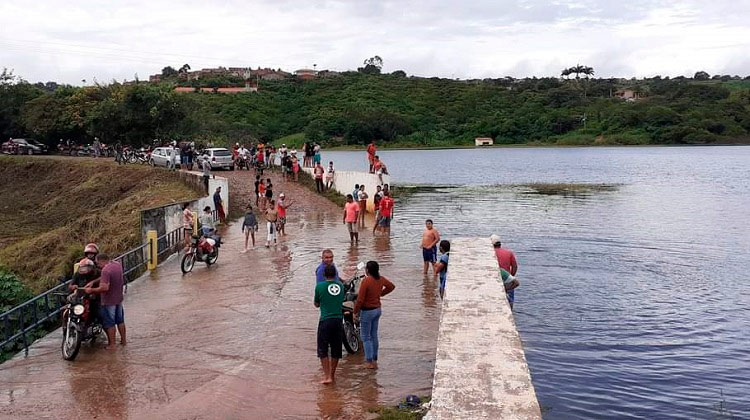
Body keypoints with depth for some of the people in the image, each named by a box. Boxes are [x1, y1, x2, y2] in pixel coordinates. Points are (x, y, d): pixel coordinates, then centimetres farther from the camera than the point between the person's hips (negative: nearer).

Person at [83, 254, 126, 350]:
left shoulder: (105, 270, -25)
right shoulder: (118, 264, 1)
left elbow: (104, 287, -33)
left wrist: (91, 290, -21)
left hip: (109, 301, -8)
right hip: (119, 299, 8)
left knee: (110, 323, 5)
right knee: (120, 320, 21)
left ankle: (111, 344, 14)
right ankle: (123, 340, 31)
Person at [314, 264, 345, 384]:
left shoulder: (320, 286, -6)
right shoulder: (340, 286, 4)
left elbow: (316, 304, 6)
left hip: (325, 321, -4)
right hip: (339, 320, 4)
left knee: (323, 350, 5)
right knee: (336, 349, 13)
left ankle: (327, 376, 0)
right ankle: (332, 374, 24)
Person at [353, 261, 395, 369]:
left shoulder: (366, 281, -22)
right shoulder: (381, 279, -1)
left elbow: (360, 299, -21)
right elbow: (391, 286, 19)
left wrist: (355, 312, -9)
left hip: (367, 311, -7)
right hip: (377, 310, 7)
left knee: (366, 338, 4)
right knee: (374, 336, 16)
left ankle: (369, 362, 6)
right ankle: (374, 360, 24)